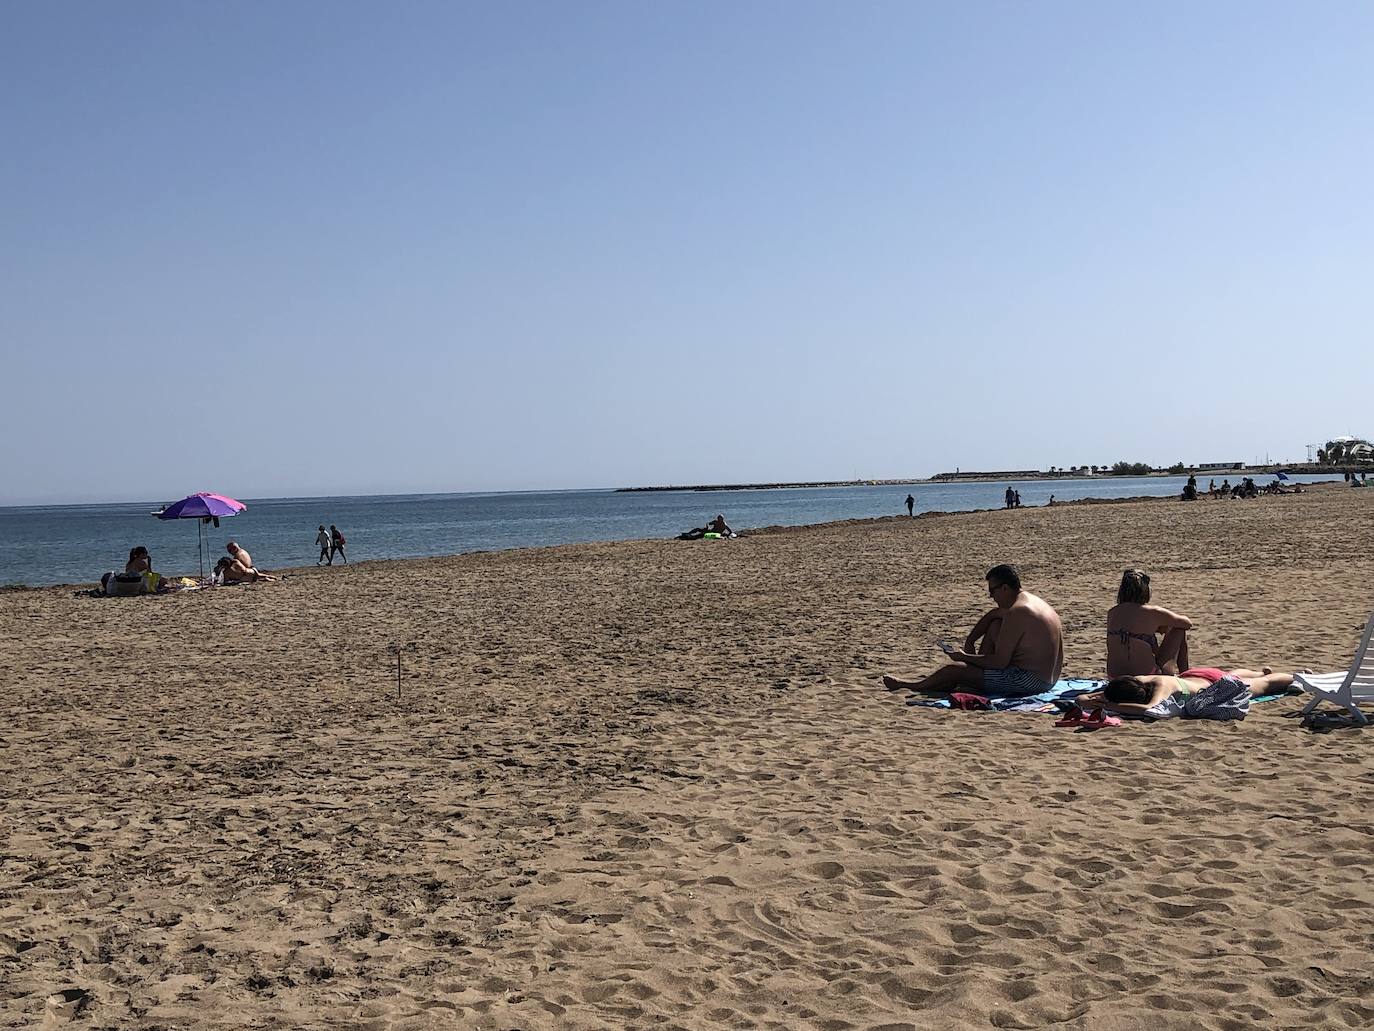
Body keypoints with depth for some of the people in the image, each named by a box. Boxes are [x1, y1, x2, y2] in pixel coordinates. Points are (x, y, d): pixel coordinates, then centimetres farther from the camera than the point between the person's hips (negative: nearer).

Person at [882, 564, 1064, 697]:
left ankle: (912, 686, 21)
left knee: (954, 669, -3)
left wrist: (965, 657, -9)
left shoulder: (1016, 613, -21)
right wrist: (969, 641, 17)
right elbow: (990, 615, 28)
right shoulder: (1026, 598, 11)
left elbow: (999, 662, -22)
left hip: (1029, 681, -10)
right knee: (994, 625, 20)